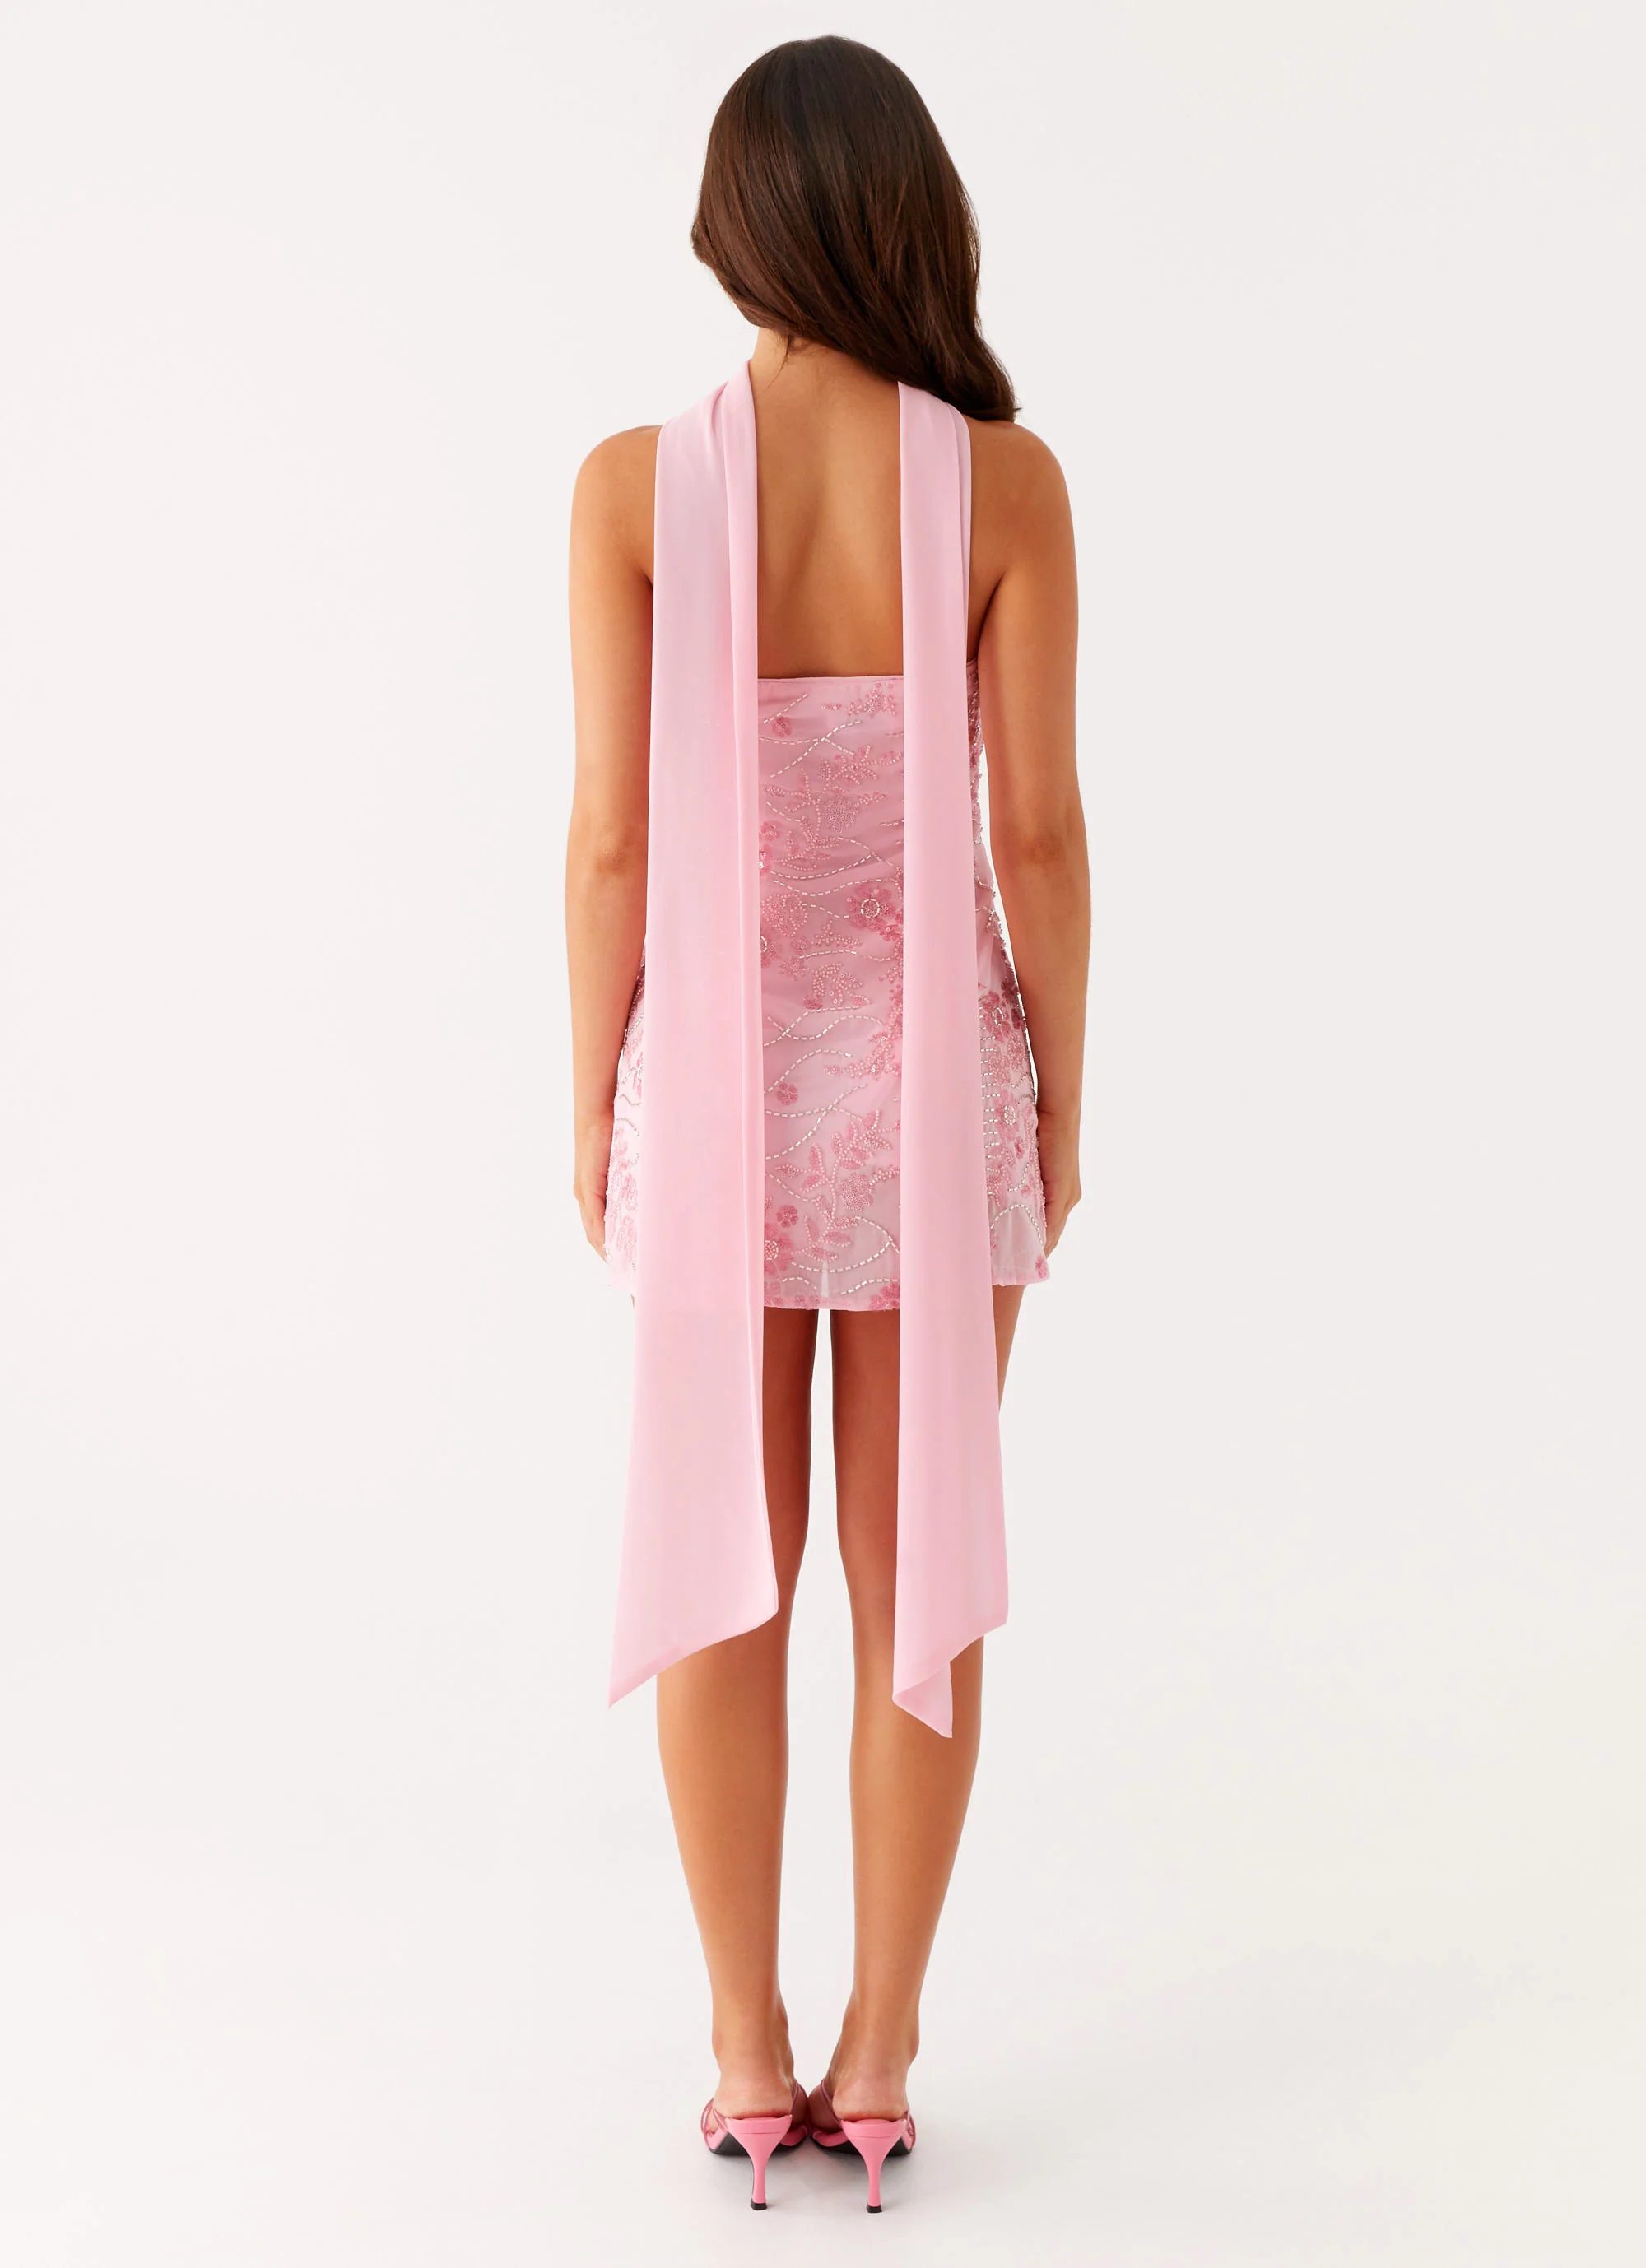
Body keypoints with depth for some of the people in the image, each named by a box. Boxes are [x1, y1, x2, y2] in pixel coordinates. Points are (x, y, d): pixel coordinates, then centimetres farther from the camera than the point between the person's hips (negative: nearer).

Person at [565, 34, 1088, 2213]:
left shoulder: (637, 484, -9)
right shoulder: (1006, 479, -9)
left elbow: (615, 841, -8)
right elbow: (1037, 831, -7)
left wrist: (593, 1103, 4)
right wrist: (1059, 1100, 5)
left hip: (721, 1072, 0)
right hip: (935, 1075, 0)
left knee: (727, 1580, 11)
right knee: (921, 1577, 11)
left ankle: (752, 2060, 22)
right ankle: (879, 2055, 21)